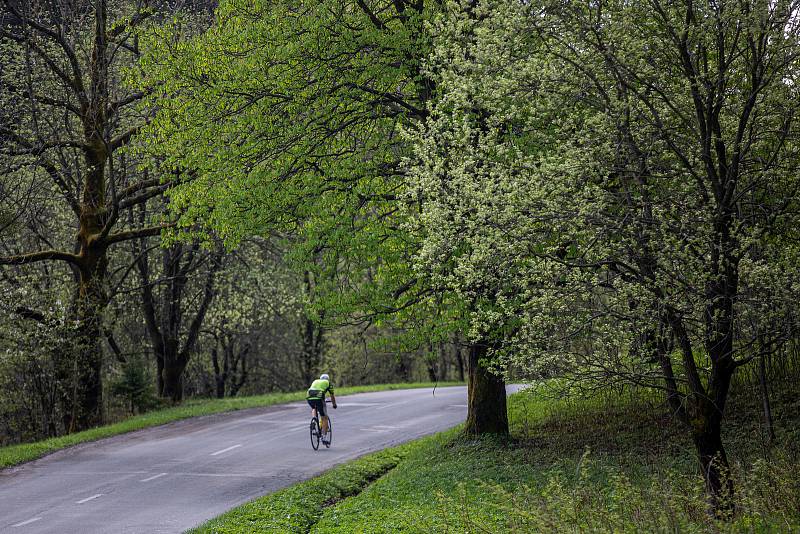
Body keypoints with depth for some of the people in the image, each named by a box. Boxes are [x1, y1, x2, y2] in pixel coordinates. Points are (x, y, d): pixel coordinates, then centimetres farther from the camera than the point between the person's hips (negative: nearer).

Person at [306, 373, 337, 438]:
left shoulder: (315, 382, 34)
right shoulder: (328, 383, 23)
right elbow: (332, 396, 27)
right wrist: (334, 405, 44)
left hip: (309, 398, 4)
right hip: (319, 398, -4)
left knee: (314, 409, 37)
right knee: (324, 418, 9)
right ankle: (323, 436, 3)